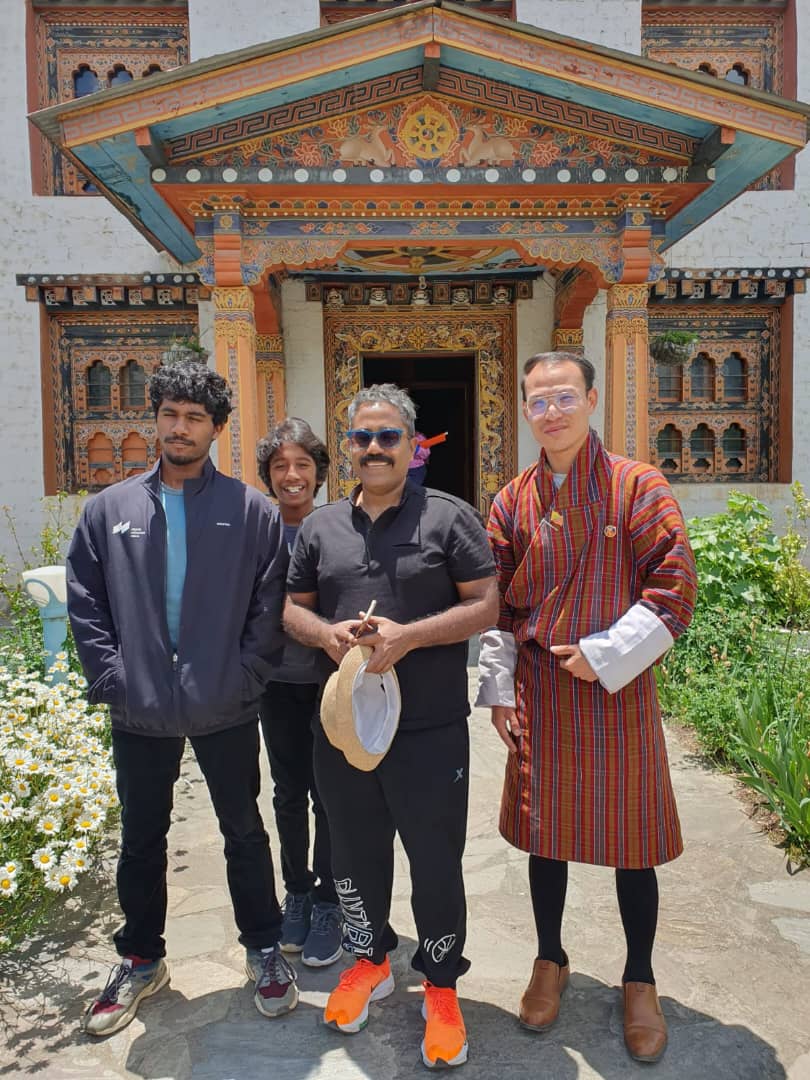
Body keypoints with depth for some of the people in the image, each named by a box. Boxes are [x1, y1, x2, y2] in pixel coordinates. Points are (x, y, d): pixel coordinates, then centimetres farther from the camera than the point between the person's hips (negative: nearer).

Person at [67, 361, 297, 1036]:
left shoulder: (251, 510, -4)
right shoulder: (108, 510, 3)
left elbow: (269, 607, -4)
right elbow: (86, 605, 3)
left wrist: (245, 678, -10)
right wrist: (111, 678, -5)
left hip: (225, 710, -2)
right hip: (139, 713, 2)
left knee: (244, 833, 15)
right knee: (141, 840, 18)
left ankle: (265, 951, 36)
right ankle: (140, 961, 39)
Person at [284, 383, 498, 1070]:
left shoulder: (449, 518, -5)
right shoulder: (320, 526, 8)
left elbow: (486, 605, -7)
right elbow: (292, 607, 13)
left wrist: (409, 636, -19)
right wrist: (327, 635, -10)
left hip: (431, 730, -3)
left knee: (436, 862, 8)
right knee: (357, 854, 19)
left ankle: (441, 986, 32)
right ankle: (370, 960, 43)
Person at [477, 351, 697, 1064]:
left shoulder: (639, 487, -5)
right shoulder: (514, 501, 4)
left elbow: (675, 587, -10)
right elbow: (496, 604, 7)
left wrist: (605, 656, -15)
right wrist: (497, 686, 2)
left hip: (617, 693, -2)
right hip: (538, 695, 3)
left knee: (630, 841, 10)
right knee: (544, 833, 14)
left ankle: (640, 982, 32)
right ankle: (550, 961, 37)